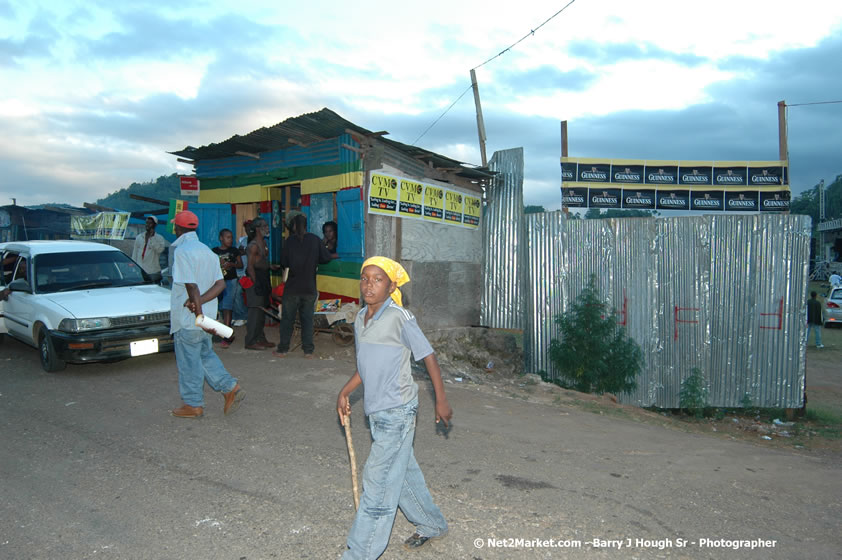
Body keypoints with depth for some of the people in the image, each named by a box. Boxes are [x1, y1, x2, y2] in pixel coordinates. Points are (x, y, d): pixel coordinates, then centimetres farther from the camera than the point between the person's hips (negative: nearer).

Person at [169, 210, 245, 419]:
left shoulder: (182, 251, -15)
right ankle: (230, 388, 11)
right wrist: (199, 302, -8)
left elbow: (191, 286, -22)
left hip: (188, 318, -8)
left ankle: (193, 404, 15)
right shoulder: (207, 250, 11)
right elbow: (220, 284, 2)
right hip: (205, 315, 8)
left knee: (189, 361, 4)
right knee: (205, 354, 20)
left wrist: (198, 309, -19)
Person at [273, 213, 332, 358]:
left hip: (292, 286, -1)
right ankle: (308, 350, 7)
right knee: (307, 319, 8)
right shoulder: (315, 239, -2)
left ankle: (283, 349, 13)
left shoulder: (290, 240, -6)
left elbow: (284, 263, -4)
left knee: (287, 318, 8)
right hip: (310, 287, 1)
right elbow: (326, 258, 0)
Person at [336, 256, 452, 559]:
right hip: (377, 410, 8)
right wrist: (344, 392, 8)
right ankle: (432, 525, 40)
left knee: (378, 480, -2)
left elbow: (428, 357, -11)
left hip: (397, 411, -8)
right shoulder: (360, 318, 6)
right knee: (403, 472, 20)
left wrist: (441, 401, -7)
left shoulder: (400, 318, -17)